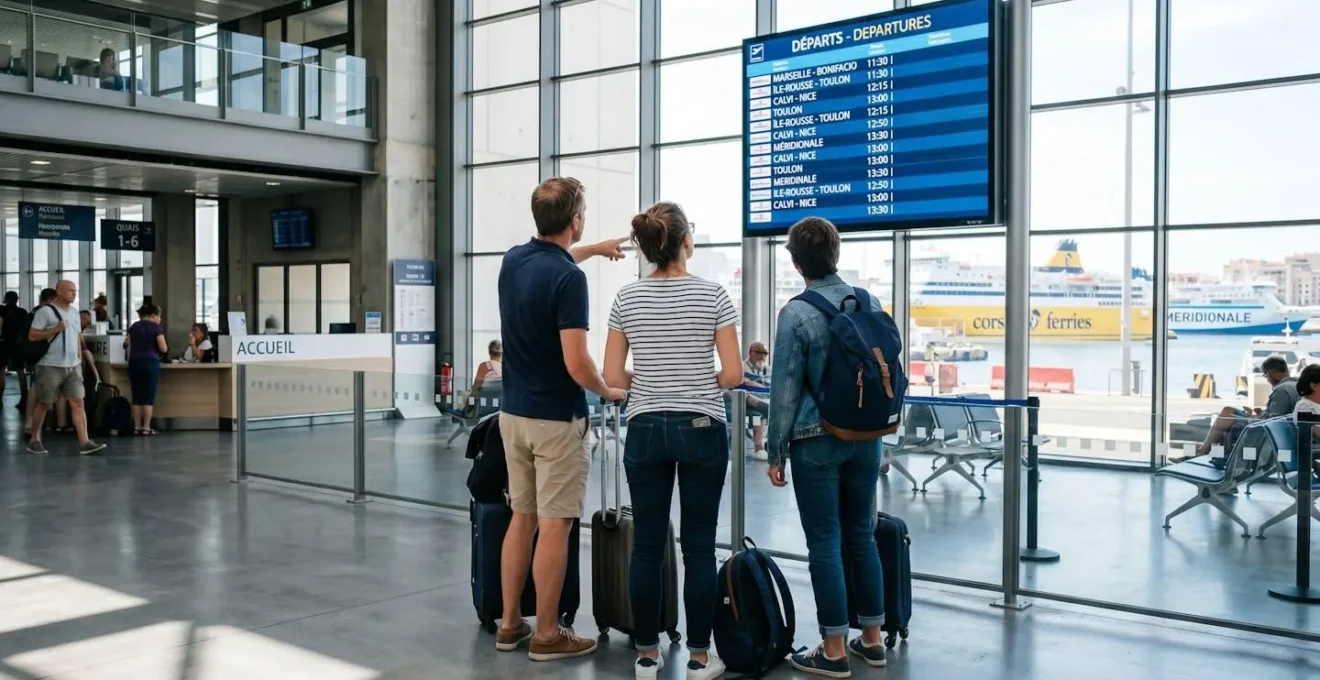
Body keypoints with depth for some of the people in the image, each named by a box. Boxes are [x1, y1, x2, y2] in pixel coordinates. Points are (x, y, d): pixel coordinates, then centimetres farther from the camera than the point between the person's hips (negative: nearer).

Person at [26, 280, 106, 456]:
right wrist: (56, 329, -18)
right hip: (50, 366, -5)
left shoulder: (74, 311, 14)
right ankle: (34, 440, 20)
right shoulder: (45, 311, -7)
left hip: (73, 366, 5)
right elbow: (32, 335, -9)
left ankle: (85, 443, -10)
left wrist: (80, 358, 16)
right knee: (43, 404, 5)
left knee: (77, 402, -4)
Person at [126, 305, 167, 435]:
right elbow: (163, 349, -7)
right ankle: (146, 427, -2)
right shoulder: (156, 328, -3)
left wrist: (130, 363, 19)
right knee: (149, 396, -1)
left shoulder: (133, 327, 12)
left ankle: (137, 427, 8)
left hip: (134, 362, 5)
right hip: (150, 362, -5)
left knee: (137, 396, 8)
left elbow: (129, 349, 13)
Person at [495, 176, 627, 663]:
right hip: (556, 418, -8)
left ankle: (510, 623, 21)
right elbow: (576, 364, -23)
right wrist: (608, 392, -4)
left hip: (513, 412, 8)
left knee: (521, 518, 14)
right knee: (553, 526, 0)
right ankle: (547, 635, 8)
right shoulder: (568, 277, -19)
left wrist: (594, 249, 40)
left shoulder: (514, 260, 5)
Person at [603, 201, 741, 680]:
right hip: (701, 431, -2)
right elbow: (733, 374, -10)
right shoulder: (712, 295, -8)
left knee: (647, 545, 9)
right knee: (699, 547, 6)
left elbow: (612, 378, 0)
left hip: (646, 431, 2)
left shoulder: (627, 299, 0)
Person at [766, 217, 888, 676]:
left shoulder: (795, 314, -12)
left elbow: (786, 390, -10)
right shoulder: (870, 304, 3)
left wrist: (776, 453, -2)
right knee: (862, 535, 15)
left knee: (825, 543, 2)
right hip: (865, 438, 5)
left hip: (816, 442, -5)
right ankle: (872, 639, 24)